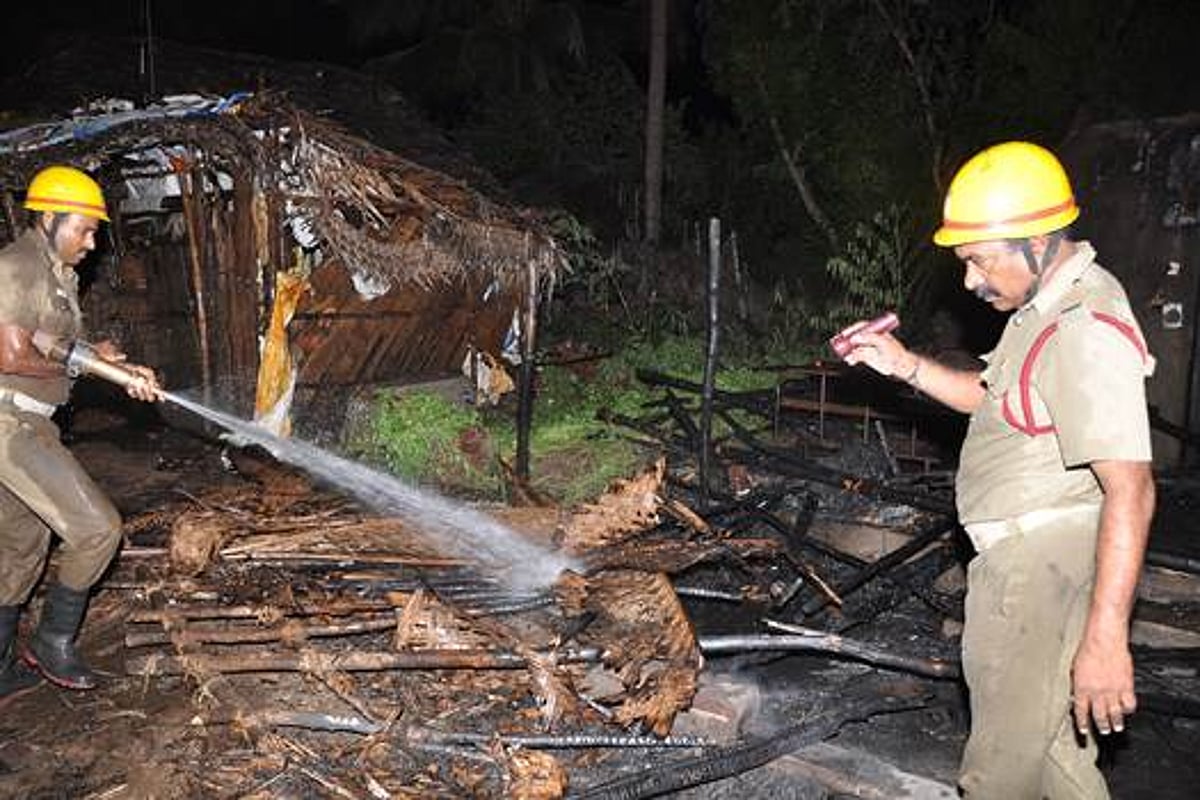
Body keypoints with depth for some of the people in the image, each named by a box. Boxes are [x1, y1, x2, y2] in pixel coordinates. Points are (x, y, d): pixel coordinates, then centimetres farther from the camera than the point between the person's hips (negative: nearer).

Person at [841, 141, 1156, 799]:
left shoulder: (1088, 330, -23)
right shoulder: (1047, 304, 10)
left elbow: (1130, 490, -28)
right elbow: (996, 400, 20)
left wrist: (1106, 639, -29)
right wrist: (906, 367, 6)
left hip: (1042, 564, -10)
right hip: (1022, 554, 10)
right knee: (1048, 727, 23)